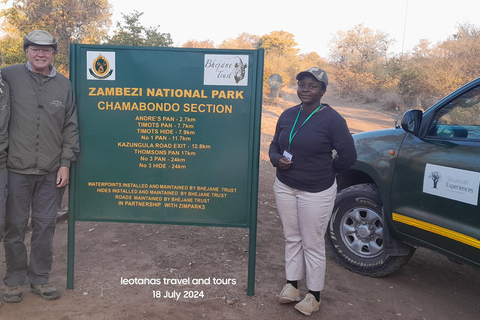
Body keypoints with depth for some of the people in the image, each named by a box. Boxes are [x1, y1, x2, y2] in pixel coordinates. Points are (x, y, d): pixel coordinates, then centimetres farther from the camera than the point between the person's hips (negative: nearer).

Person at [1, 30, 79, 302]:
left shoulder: (64, 85, 8)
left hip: (52, 172, 2)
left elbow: (70, 127, 8)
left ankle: (40, 279, 25)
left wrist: (66, 163, 2)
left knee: (45, 227, 9)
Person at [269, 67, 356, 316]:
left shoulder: (332, 119, -12)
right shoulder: (288, 115, 5)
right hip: (284, 187, 5)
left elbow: (348, 155, -9)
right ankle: (292, 285, 33)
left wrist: (326, 171, -1)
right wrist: (277, 160, -7)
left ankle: (314, 295, 22)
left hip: (316, 192, -5)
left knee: (312, 244, 5)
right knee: (292, 238, 16)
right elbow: (274, 146, 14)